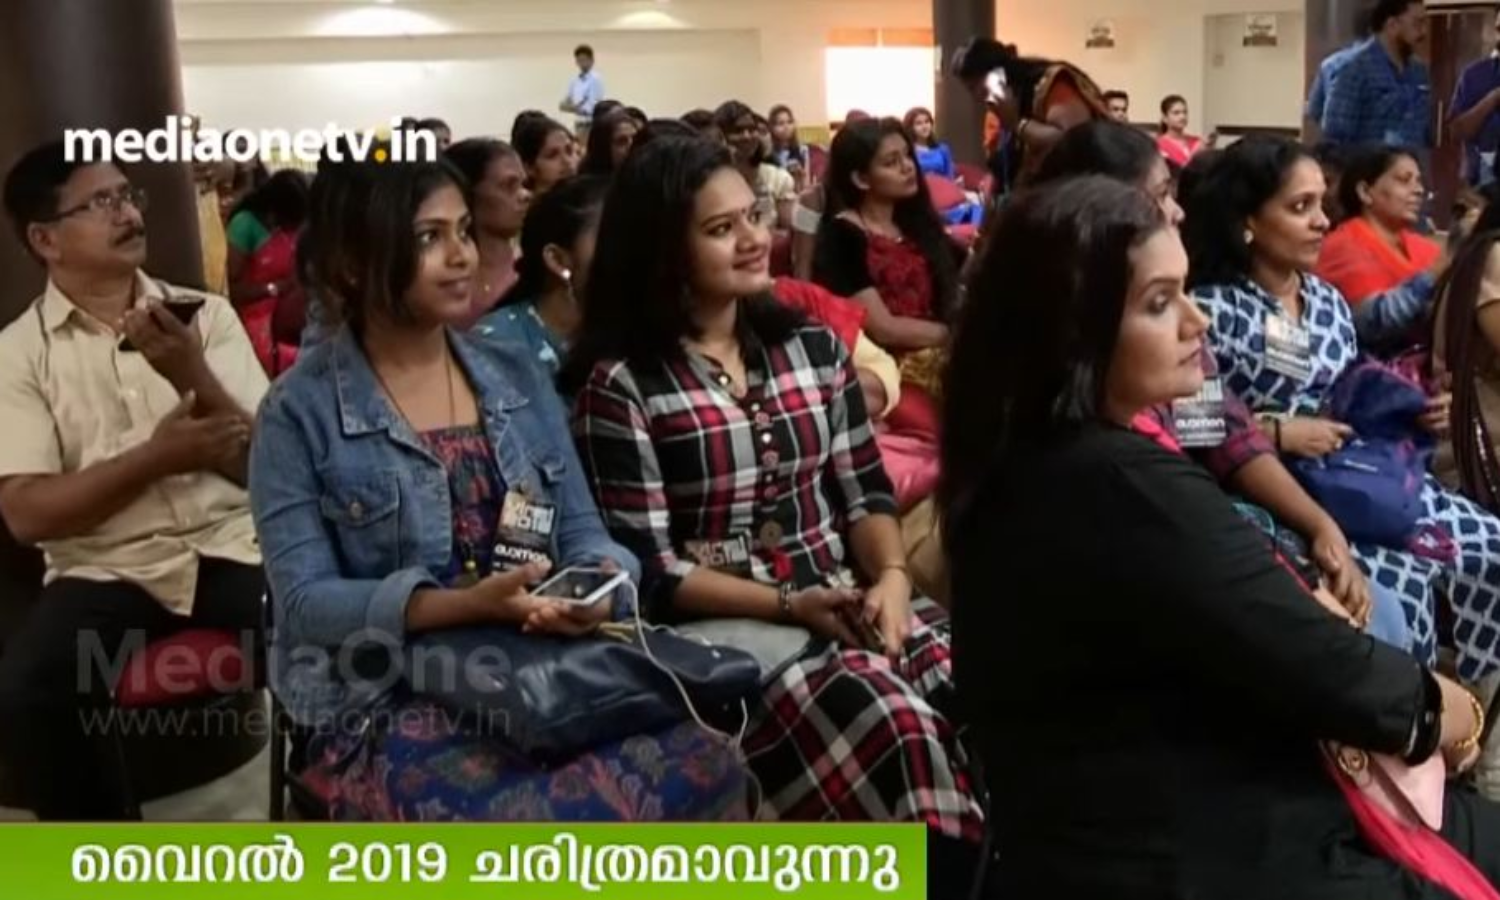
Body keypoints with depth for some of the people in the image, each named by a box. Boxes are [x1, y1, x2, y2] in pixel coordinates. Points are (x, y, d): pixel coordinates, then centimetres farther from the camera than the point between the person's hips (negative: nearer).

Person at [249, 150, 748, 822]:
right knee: (551, 820, -33)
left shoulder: (518, 377, 13)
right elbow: (304, 601, -9)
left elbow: (582, 532, 11)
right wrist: (468, 604, -23)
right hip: (387, 703, -4)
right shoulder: (299, 412, -2)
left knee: (706, 774, -21)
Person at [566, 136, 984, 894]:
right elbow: (651, 571, -9)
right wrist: (790, 605, -16)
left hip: (844, 601, 5)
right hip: (722, 627, -5)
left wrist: (890, 577, -9)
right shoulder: (621, 385, -5)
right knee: (897, 725, -30)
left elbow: (865, 492, 11)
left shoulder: (813, 348, 12)